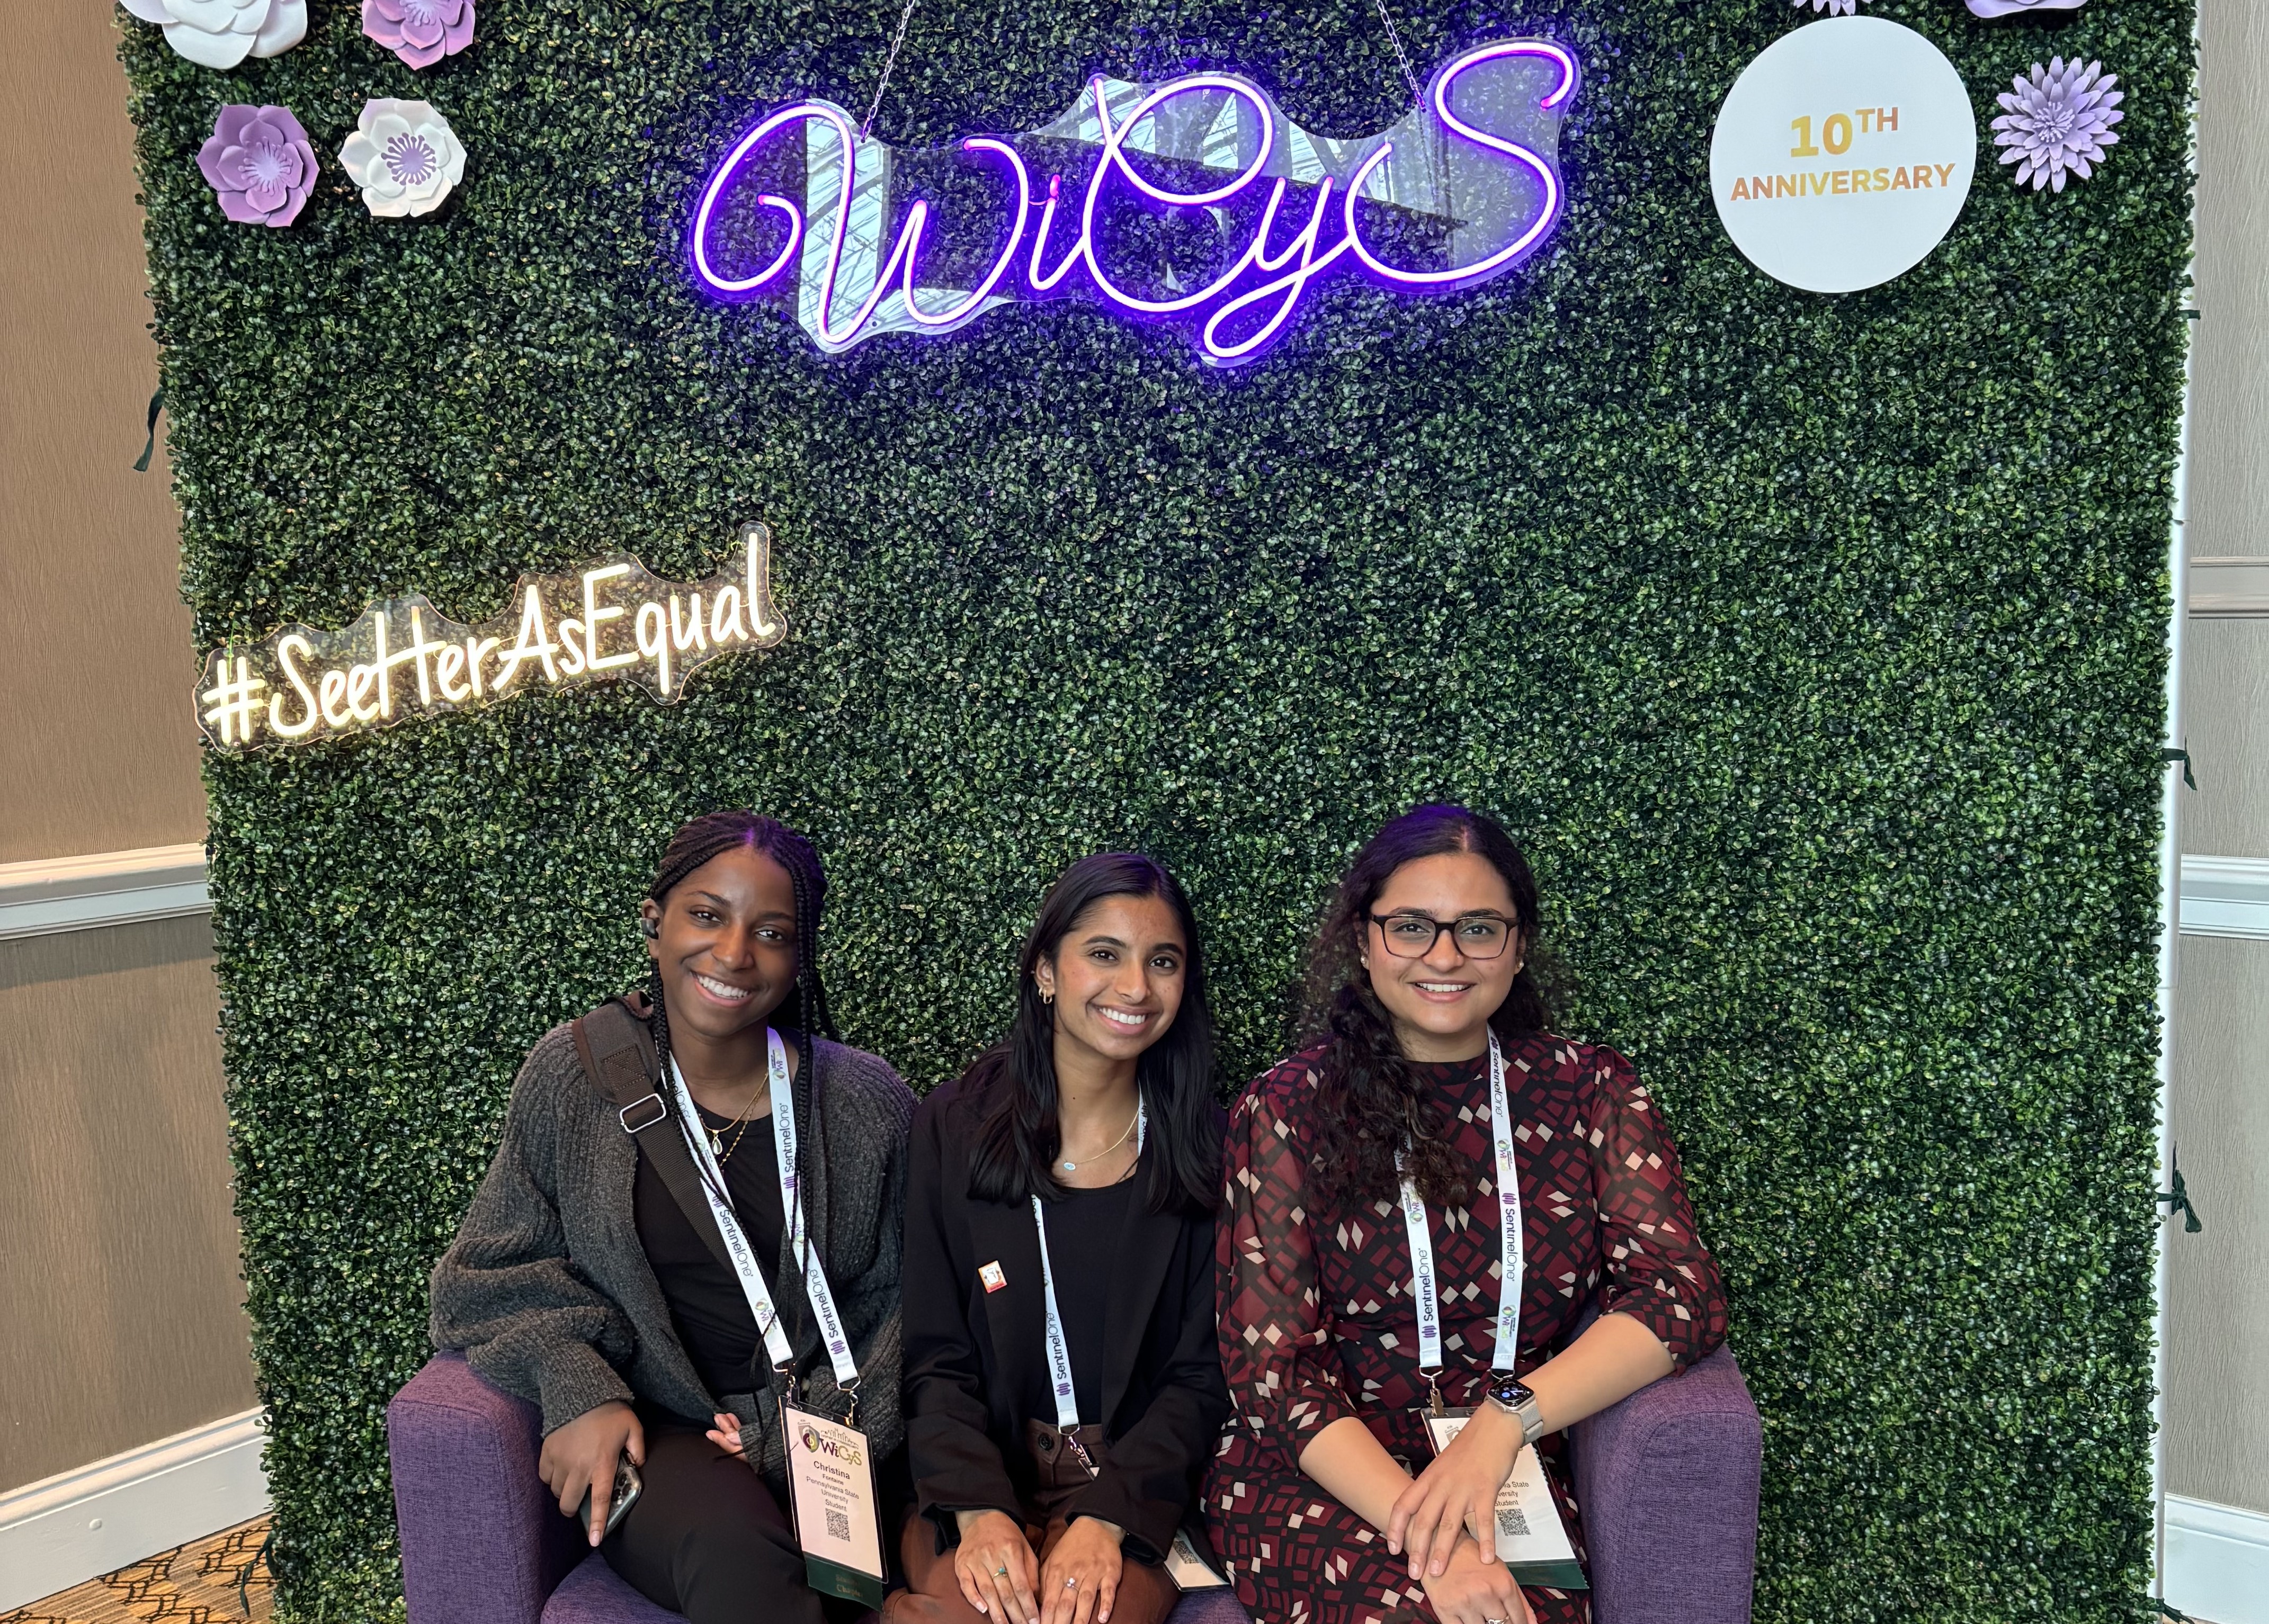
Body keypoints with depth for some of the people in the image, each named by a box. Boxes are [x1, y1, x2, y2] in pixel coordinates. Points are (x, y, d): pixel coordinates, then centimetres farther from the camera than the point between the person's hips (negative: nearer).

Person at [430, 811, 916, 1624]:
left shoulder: (868, 1105, 1)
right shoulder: (572, 1077, 1)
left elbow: (901, 1301, 4)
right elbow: (490, 1279, 6)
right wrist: (576, 1387, -11)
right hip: (654, 1432, -1)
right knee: (733, 1546, -35)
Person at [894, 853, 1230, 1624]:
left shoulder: (1208, 1148, 3)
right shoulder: (950, 1129, 2)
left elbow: (1203, 1374, 0)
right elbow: (933, 1359, -1)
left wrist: (1108, 1517, -15)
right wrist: (976, 1508, -18)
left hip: (1139, 1482, 0)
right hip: (972, 1469, 1)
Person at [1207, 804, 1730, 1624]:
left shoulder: (1591, 1090, 7)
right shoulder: (1286, 1110, 0)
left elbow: (1681, 1295, -5)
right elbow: (1272, 1368, -6)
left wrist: (1504, 1420, -19)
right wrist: (1423, 1533, -20)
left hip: (1515, 1485, 2)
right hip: (1316, 1478, -1)